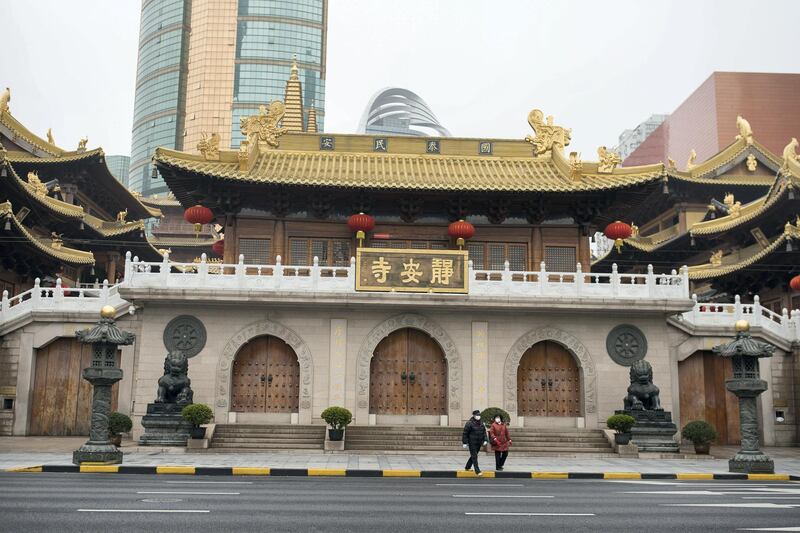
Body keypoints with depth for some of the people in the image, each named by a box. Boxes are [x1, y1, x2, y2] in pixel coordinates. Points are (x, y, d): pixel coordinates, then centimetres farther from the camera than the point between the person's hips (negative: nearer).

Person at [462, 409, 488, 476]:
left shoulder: (481, 423, 9)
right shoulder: (469, 423, -12)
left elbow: (484, 432, 14)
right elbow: (465, 433, -11)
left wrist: (485, 440, 2)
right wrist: (465, 442, -13)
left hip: (479, 443, 7)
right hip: (472, 443, -7)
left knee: (473, 455, 16)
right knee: (474, 456, -8)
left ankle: (467, 467, 32)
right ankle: (477, 471, -10)